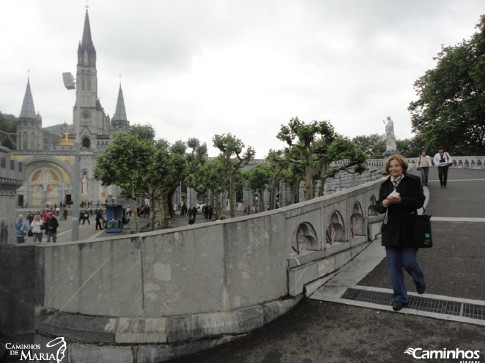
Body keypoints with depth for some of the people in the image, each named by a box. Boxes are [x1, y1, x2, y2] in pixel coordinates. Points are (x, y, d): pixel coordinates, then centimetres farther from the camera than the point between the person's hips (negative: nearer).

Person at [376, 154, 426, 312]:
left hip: (408, 229, -4)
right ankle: (400, 297, 22)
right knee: (394, 265, 6)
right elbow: (378, 207, 11)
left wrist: (400, 200, -23)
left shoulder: (413, 181, -2)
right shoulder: (385, 185, 10)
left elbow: (419, 201, -11)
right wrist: (383, 204, -12)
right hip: (390, 230, 4)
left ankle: (419, 281, 36)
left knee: (409, 262, -1)